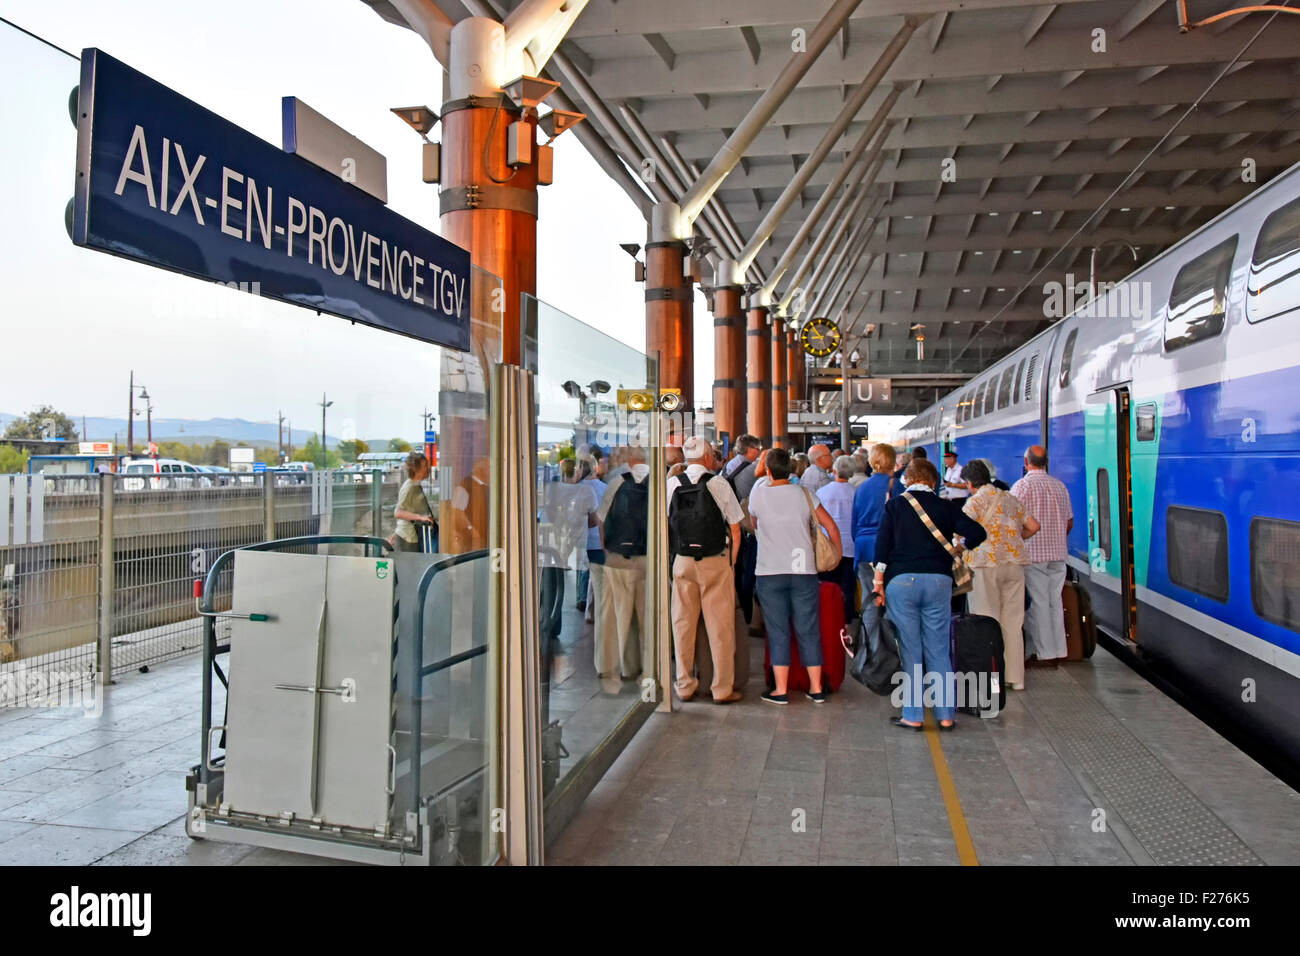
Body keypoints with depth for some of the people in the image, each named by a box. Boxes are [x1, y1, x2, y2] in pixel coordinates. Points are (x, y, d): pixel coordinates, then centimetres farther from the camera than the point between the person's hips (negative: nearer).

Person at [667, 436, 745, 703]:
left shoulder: (671, 484, 0)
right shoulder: (719, 483, -6)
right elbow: (735, 530, -3)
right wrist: (731, 563, 7)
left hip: (682, 562, 3)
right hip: (716, 562, -2)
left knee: (682, 624, 11)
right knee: (720, 626, 5)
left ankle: (684, 686, 19)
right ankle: (722, 689, 11)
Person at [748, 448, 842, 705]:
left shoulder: (758, 495, -2)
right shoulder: (804, 494, 3)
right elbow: (832, 528, 7)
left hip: (770, 572, -2)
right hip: (804, 570, 2)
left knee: (778, 631, 4)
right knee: (809, 630, 8)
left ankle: (781, 690, 7)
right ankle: (816, 688, 14)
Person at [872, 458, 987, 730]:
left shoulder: (895, 504, 4)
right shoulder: (943, 507, 8)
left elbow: (883, 542, -3)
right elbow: (977, 532, 0)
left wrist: (879, 578, 1)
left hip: (901, 580, -2)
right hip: (938, 579, 2)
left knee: (910, 650, 4)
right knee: (939, 649, 9)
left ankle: (913, 715, 8)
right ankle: (946, 715, 13)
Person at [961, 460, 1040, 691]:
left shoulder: (975, 501, -4)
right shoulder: (1010, 498, 15)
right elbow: (1033, 526, 14)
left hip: (987, 561, -5)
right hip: (1015, 561, 5)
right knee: (1013, 622, 10)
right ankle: (1016, 678, 15)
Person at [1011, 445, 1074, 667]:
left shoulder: (1021, 486, -10)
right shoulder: (1060, 486, 9)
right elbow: (1070, 522, 14)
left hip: (1032, 554, -6)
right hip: (1058, 553, 6)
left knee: (1038, 603, -1)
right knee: (1055, 601, 11)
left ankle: (1045, 654, 1)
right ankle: (1059, 651, 16)